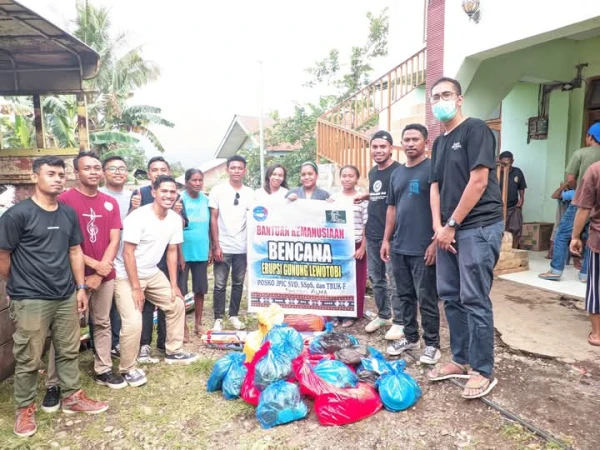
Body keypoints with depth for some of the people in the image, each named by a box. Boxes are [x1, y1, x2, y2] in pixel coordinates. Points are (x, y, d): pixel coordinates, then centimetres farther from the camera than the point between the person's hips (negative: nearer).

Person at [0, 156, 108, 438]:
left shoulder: (69, 213, 7)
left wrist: (81, 287, 9)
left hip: (66, 297, 5)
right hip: (31, 301, -5)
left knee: (69, 351, 16)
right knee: (28, 359, 8)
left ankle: (72, 397, 32)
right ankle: (25, 408, 28)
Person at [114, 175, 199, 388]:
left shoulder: (175, 219, -4)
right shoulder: (138, 217, -23)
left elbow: (172, 252, 4)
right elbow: (128, 254, -22)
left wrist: (173, 285, 2)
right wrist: (136, 288, -21)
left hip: (152, 273, 7)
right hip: (126, 275, -7)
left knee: (177, 305, 12)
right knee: (133, 323, -16)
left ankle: (173, 351, 29)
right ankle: (127, 369, 6)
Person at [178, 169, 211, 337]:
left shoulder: (206, 200, 6)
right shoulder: (179, 199, -7)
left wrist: (211, 249, 12)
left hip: (201, 252, 4)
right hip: (183, 252, -4)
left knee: (200, 290, 11)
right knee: (180, 291, 5)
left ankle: (198, 324, 25)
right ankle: (182, 326, 18)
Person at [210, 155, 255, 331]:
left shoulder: (249, 193, 7)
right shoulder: (218, 190, -1)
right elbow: (213, 219, -3)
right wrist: (216, 245, -9)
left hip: (242, 247, 3)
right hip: (223, 247, -3)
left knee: (238, 283, 12)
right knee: (220, 285, 3)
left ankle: (234, 315, 25)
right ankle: (218, 318, 15)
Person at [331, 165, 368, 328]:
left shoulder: (362, 199, -2)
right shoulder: (334, 199, 6)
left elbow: (366, 226, -2)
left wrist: (363, 248, -6)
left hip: (356, 246, -2)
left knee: (355, 281, 5)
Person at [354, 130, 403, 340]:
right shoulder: (372, 172, 14)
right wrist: (366, 196, 13)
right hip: (372, 234, 8)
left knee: (394, 280, -1)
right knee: (376, 278, 14)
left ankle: (399, 321, 12)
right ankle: (383, 315, 29)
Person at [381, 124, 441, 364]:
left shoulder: (433, 169, -7)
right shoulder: (397, 173, 14)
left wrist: (435, 242, -16)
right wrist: (387, 239, 12)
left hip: (423, 249, -6)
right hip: (399, 247, 7)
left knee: (426, 299, 3)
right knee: (405, 295, 15)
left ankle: (432, 344, 17)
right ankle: (410, 337, 29)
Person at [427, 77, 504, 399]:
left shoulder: (475, 129, -6)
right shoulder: (439, 142, 17)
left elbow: (479, 181, -14)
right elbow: (435, 187, 13)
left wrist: (452, 225, -12)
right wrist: (438, 227, -1)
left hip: (478, 227, -8)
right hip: (448, 229, 8)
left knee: (474, 300, -4)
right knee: (450, 296, 11)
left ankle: (483, 371, 10)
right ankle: (461, 360, 25)